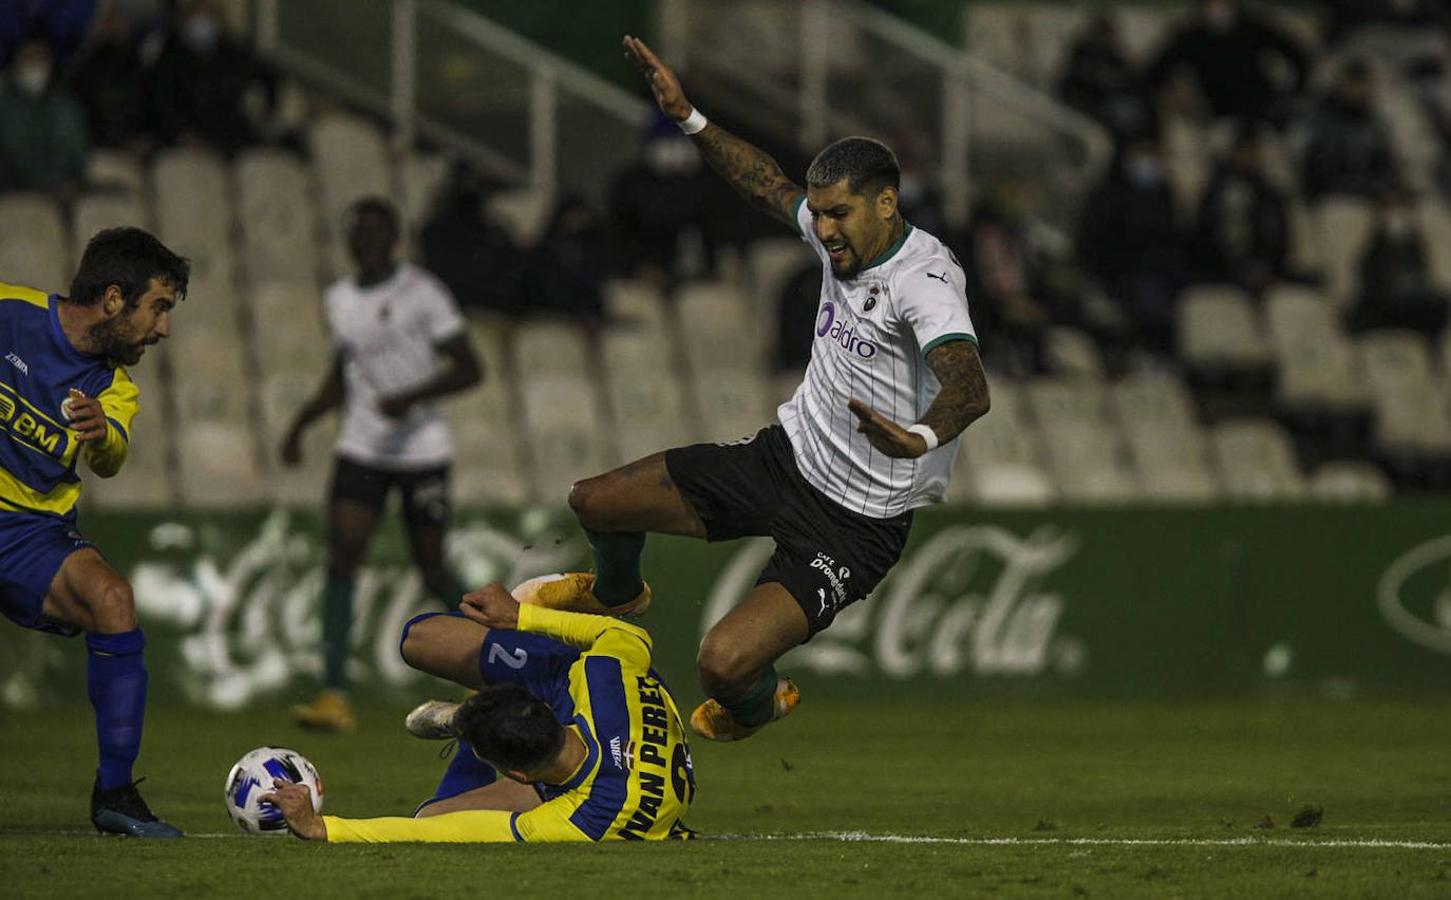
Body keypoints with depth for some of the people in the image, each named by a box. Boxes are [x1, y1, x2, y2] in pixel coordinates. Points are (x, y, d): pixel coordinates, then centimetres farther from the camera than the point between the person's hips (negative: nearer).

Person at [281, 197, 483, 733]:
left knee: (433, 572, 4)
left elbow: (470, 369, -9)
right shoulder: (340, 300, 10)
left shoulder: (422, 294, -8)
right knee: (341, 560, -12)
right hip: (361, 450, 4)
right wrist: (299, 426, 13)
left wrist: (411, 398, -23)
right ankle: (334, 697, -17)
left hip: (422, 450, -4)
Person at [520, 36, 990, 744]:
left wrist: (922, 437, -65)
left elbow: (970, 386, -44)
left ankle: (755, 706, 18)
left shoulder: (924, 280, -27)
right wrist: (687, 119, 15)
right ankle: (617, 594, 47)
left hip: (858, 520, -8)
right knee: (594, 502, 10)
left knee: (725, 665, -22)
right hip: (787, 455, 8)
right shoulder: (845, 236, -1)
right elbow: (767, 185, 20)